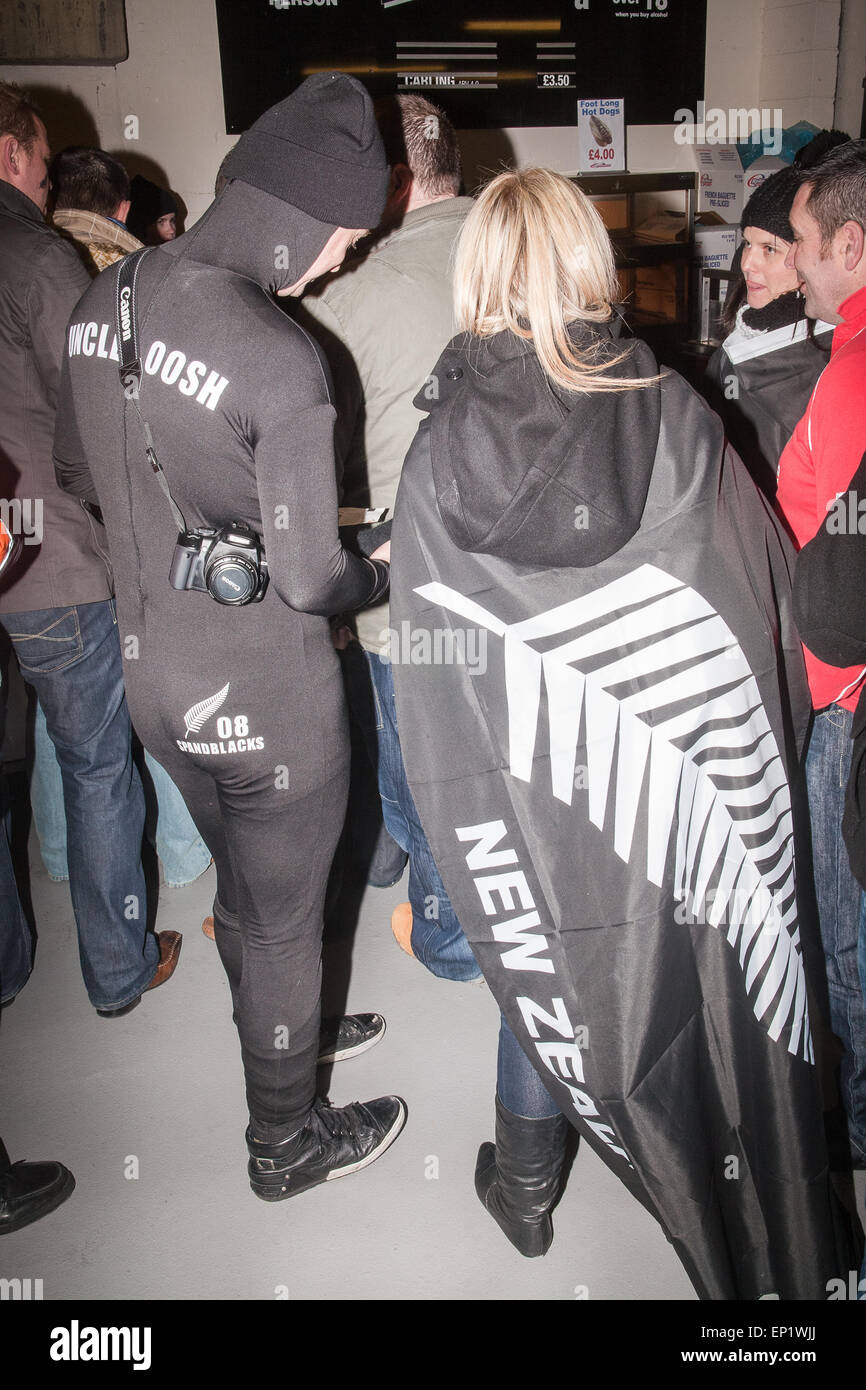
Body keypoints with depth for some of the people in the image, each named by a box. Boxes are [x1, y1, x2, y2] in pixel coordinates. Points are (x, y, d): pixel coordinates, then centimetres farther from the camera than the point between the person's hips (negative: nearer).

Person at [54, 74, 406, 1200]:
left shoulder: (105, 298, -1)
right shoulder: (281, 359, -26)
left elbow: (78, 474, 11)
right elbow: (310, 580, -21)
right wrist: (385, 574, 0)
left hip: (157, 674, 7)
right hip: (267, 702, -7)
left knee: (240, 885, 28)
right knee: (283, 920, 14)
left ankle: (281, 1037, 54)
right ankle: (285, 1143, 37)